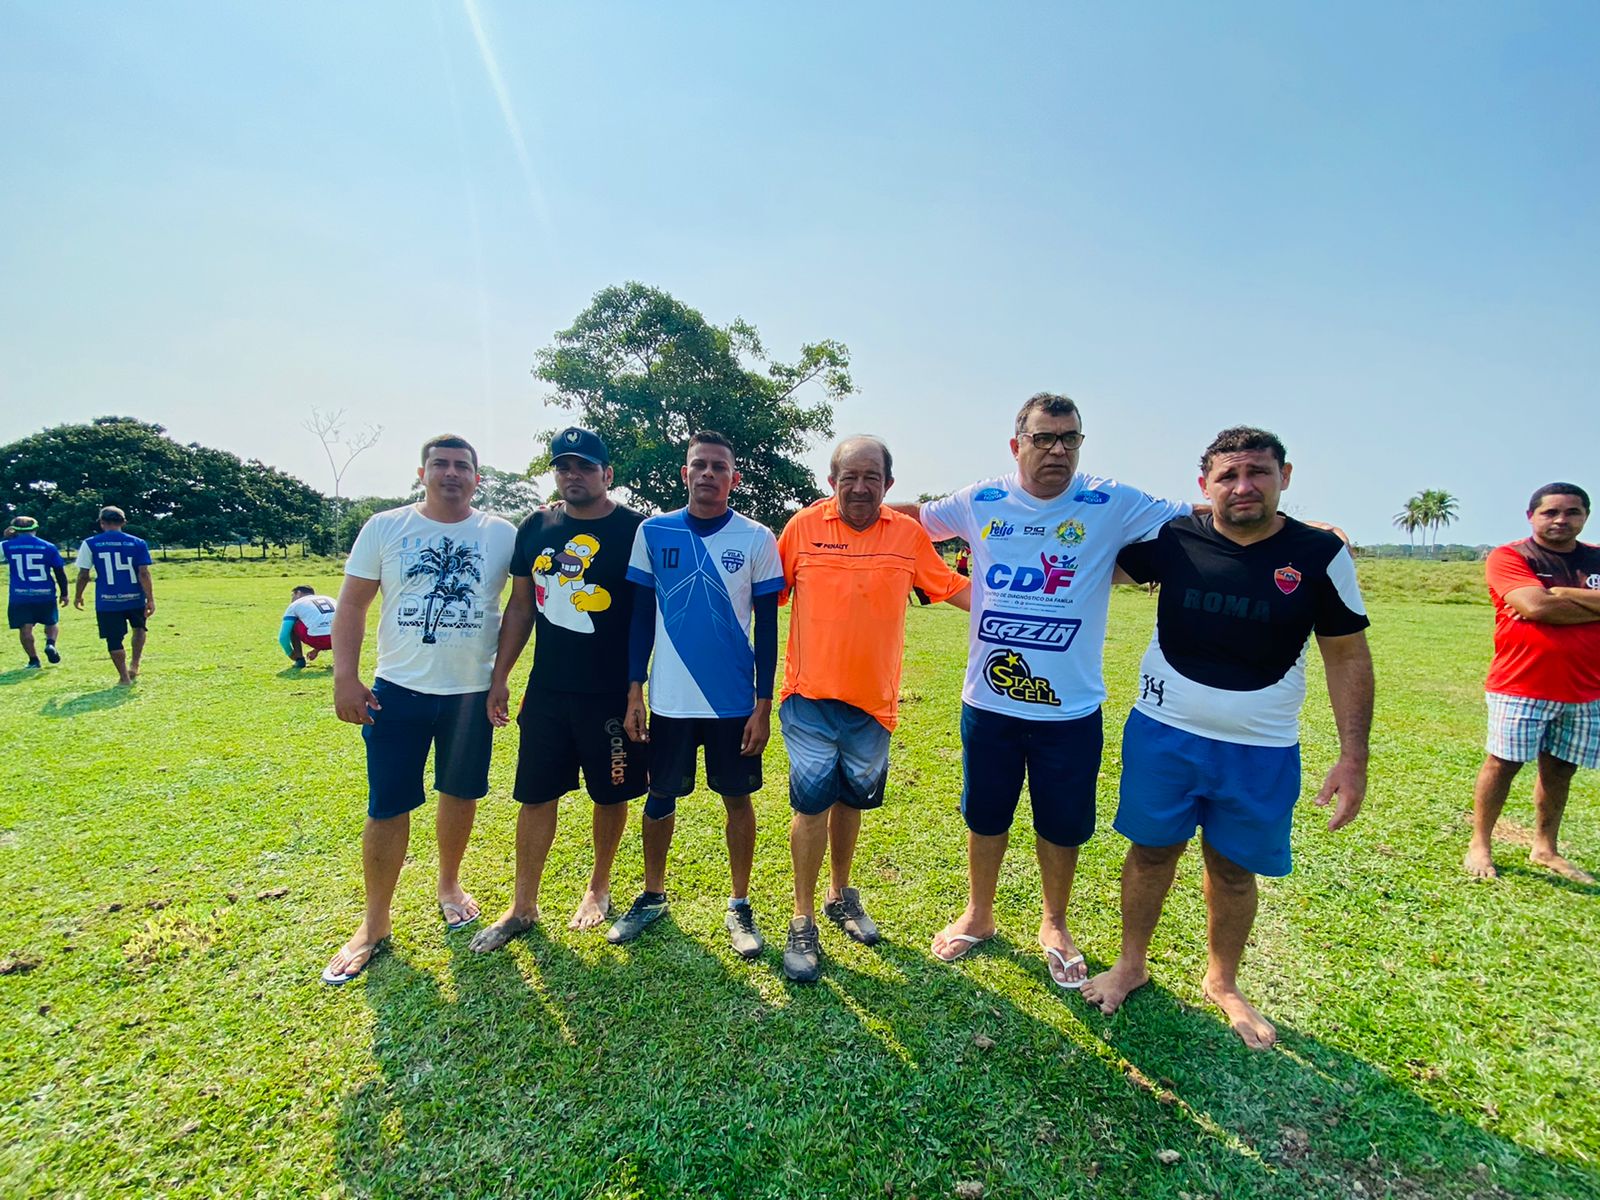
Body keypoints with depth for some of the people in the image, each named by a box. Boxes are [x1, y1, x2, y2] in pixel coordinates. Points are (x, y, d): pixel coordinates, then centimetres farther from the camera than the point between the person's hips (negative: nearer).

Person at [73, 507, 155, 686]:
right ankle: (134, 666, 21)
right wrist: (150, 599, -5)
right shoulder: (137, 543, -2)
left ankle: (124, 678, 13)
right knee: (139, 628, 27)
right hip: (135, 598, 1)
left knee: (114, 640, 9)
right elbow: (144, 573, -7)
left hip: (107, 601, -1)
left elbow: (83, 574, -1)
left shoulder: (90, 543, -2)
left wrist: (78, 596, 15)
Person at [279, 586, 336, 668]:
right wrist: (317, 650, 51)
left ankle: (300, 659, 21)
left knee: (292, 625, 25)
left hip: (317, 639, -3)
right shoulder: (329, 599, 32)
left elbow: (283, 637, 15)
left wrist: (290, 653, 36)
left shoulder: (295, 604, 20)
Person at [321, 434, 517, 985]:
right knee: (387, 807, 4)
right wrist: (345, 677, -4)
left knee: (460, 793, 15)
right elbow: (352, 604, 2)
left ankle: (449, 886, 38)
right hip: (398, 690, 0)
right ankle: (374, 924, 23)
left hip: (472, 692, 1)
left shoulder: (503, 535, -1)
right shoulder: (385, 527, 1)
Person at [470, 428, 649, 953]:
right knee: (536, 795, 10)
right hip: (546, 691, 4)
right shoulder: (536, 528, 6)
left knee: (610, 794, 11)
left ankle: (599, 889, 33)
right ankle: (523, 906, 26)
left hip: (611, 693, -3)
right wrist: (499, 676, 9)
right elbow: (520, 606, 12)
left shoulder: (635, 531, -7)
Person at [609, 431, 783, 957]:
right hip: (669, 698, 2)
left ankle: (740, 907, 28)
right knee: (661, 797, 14)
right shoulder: (654, 532, 0)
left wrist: (764, 705, -5)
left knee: (738, 798, 10)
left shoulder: (757, 540, -4)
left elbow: (767, 628, -2)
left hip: (735, 700, -1)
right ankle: (653, 897, 36)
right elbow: (641, 616, 5)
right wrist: (634, 691, 2)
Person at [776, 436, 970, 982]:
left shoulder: (909, 534, 1)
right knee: (811, 803, 1)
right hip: (810, 697, -2)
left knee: (850, 800, 18)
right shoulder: (804, 526, -4)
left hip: (872, 700, 3)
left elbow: (953, 589, 10)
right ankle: (803, 922, 19)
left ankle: (840, 895, 40)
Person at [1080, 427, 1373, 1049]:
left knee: (1234, 869, 15)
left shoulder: (1320, 555, -6)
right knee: (1152, 853, 12)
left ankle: (1222, 983, 39)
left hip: (1261, 752, 0)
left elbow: (1348, 658, -1)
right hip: (1163, 735, 0)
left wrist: (1353, 756, -5)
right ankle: (1131, 964, 35)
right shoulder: (1172, 540, -6)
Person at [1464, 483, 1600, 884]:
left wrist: (1558, 596, -13)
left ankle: (1545, 848, 26)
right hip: (1522, 685, -5)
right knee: (1503, 764, 0)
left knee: (1560, 770, 12)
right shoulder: (1508, 557, -5)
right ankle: (1480, 845, 10)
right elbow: (1536, 606, -19)